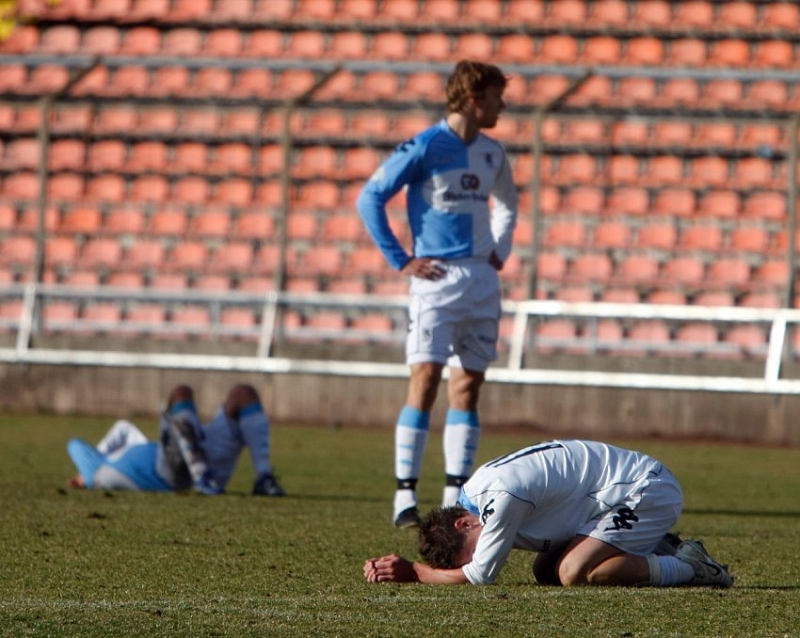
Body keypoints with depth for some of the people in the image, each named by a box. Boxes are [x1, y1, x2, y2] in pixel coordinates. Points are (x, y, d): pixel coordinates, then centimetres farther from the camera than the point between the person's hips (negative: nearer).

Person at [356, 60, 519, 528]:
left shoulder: (492, 153, 11)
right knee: (425, 381, -11)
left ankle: (455, 497, 7)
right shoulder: (426, 147, -9)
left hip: (482, 280, 6)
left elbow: (507, 204, 30)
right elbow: (370, 199, -9)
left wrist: (501, 251, 14)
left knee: (468, 387, 4)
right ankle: (406, 496, -10)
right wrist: (400, 260, -10)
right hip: (437, 278, -6)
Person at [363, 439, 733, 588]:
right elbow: (455, 556, 10)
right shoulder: (475, 493, 2)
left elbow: (479, 575, -21)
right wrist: (395, 568, -6)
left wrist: (412, 573, -14)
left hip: (649, 492, -10)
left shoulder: (502, 498, -26)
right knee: (546, 570, 6)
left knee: (573, 573, -23)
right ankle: (658, 553, 11)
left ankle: (689, 569, -14)